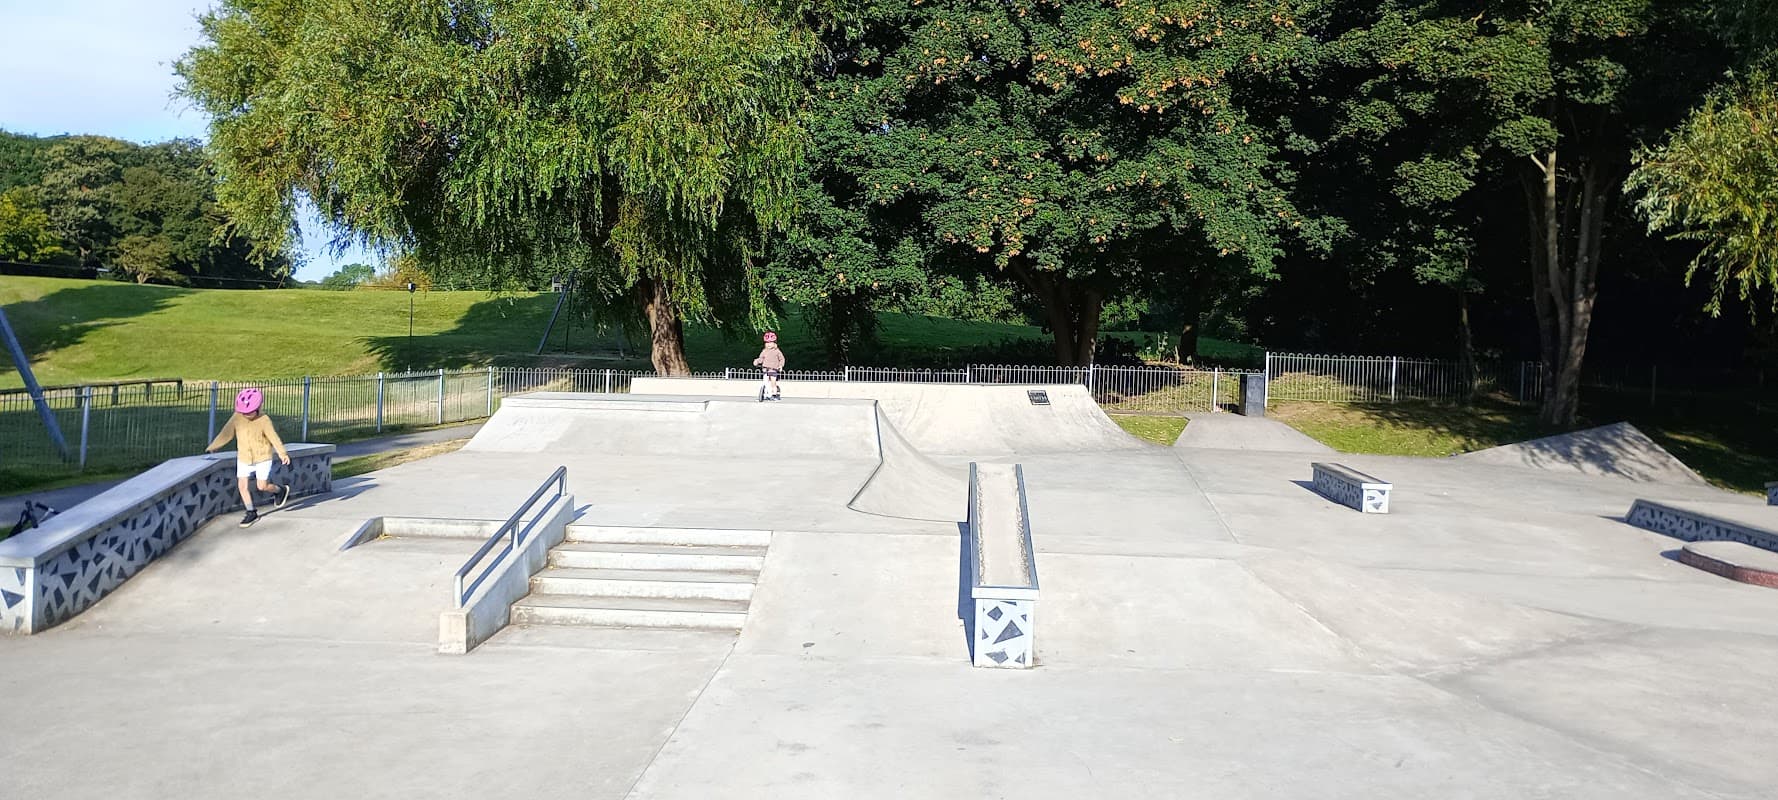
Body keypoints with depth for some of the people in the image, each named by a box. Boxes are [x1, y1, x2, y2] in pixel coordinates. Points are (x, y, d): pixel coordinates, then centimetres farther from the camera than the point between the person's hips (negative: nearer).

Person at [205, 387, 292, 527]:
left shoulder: (264, 420, -17)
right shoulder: (236, 418, -8)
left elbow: (274, 437, -15)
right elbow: (226, 434, -1)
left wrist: (283, 453, -18)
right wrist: (213, 447, -1)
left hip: (262, 458, -4)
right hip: (244, 458, 4)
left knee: (262, 486, -4)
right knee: (243, 485, -1)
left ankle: (281, 490, 28)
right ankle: (252, 513, 12)